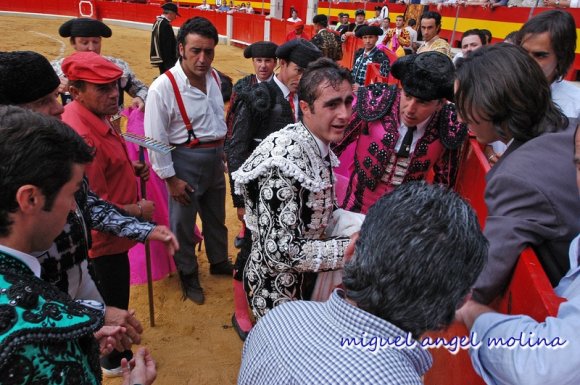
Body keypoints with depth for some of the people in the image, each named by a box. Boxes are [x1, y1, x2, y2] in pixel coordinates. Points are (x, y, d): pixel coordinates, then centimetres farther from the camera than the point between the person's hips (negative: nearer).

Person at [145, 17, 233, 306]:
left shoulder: (213, 76, -1)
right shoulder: (164, 87, -22)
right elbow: (155, 139, -18)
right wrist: (170, 179, -16)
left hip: (215, 157, 6)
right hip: (186, 161, -6)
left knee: (216, 216, 23)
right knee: (183, 223, 10)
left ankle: (219, 261, 46)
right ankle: (188, 276, 33)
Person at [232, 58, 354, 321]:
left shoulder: (321, 147, -4)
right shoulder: (284, 161, -31)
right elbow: (280, 251, -31)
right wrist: (352, 248, -27)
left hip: (306, 279, 8)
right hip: (277, 290, -7)